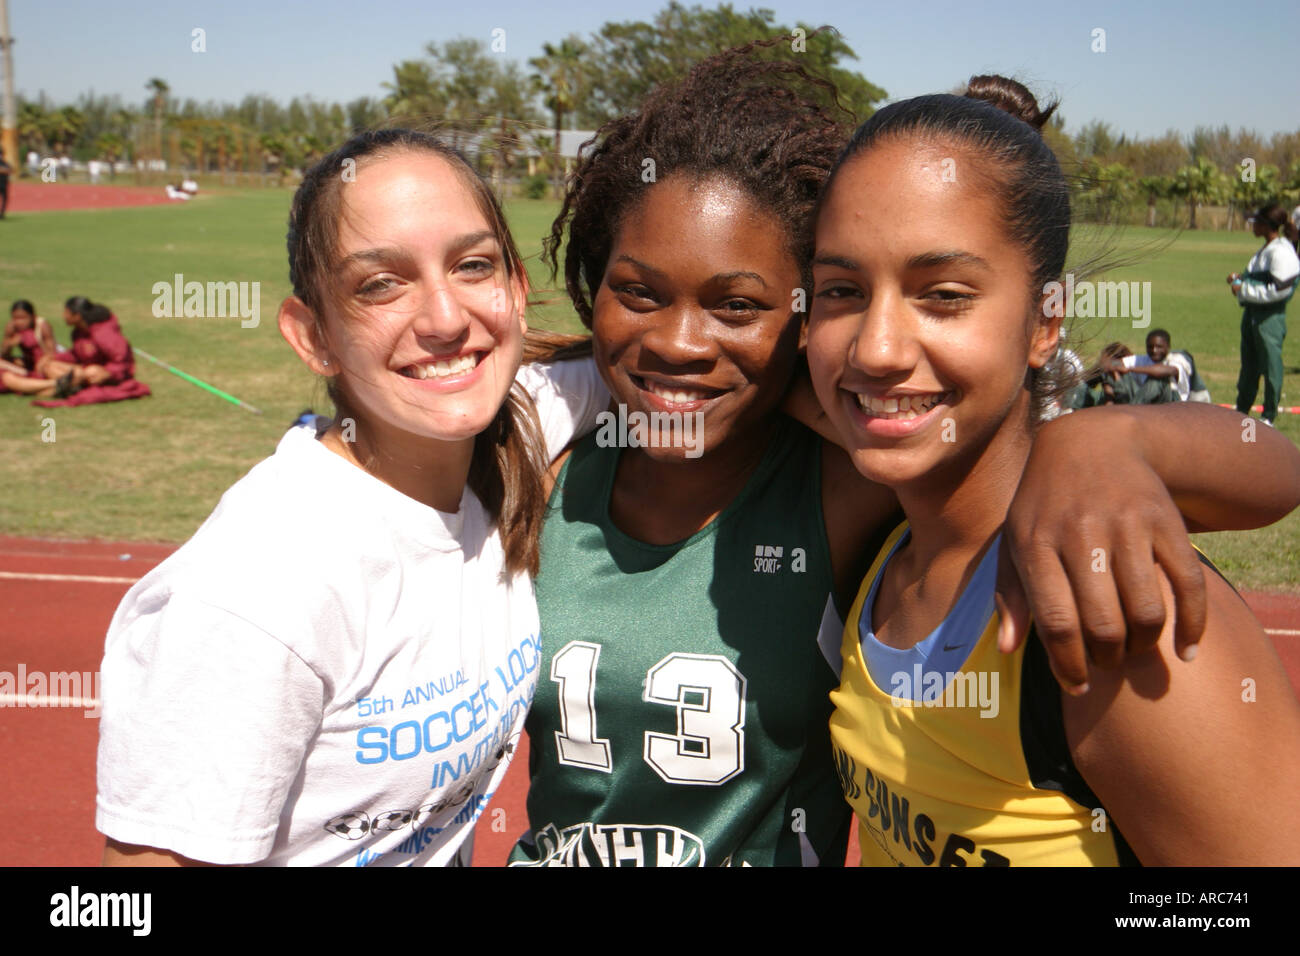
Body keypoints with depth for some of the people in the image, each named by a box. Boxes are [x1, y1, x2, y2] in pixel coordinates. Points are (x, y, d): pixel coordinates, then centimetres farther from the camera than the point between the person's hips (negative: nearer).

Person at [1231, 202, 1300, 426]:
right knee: (1248, 365, 17)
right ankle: (1242, 411, 29)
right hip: (1252, 313, 10)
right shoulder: (1265, 250, 14)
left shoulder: (1281, 252, -16)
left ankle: (1269, 416, 10)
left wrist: (1244, 290, -17)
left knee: (1271, 365, 0)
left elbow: (1279, 289, -21)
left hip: (1270, 317, -10)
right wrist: (1239, 279, 8)